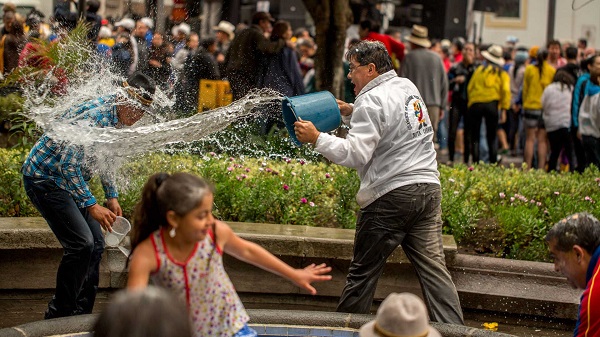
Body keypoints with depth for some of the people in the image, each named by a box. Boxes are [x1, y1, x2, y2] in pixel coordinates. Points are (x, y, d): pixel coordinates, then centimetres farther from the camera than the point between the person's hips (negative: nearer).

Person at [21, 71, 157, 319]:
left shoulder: (117, 117, 3)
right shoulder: (95, 116, -28)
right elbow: (69, 164, -31)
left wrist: (112, 196, 12)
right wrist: (91, 206, -29)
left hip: (68, 180, 10)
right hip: (44, 177, -10)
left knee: (95, 243, 6)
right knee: (81, 243, -17)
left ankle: (81, 313, 14)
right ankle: (60, 313, -5)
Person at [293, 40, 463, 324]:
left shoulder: (372, 101, -10)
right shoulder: (407, 86, 16)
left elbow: (356, 153, -19)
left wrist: (316, 138, -15)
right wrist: (351, 112, 21)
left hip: (390, 195, -7)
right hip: (428, 187, 8)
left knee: (363, 271, 6)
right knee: (433, 267, 3)